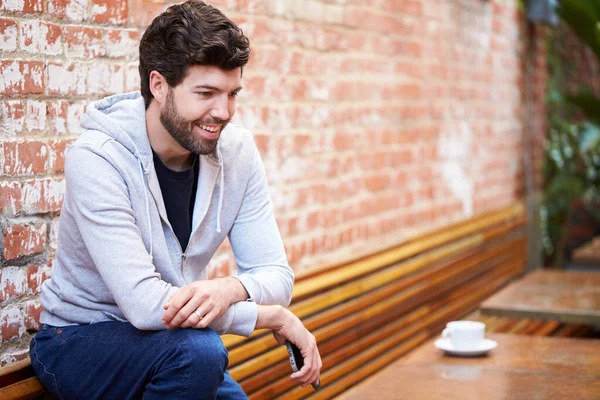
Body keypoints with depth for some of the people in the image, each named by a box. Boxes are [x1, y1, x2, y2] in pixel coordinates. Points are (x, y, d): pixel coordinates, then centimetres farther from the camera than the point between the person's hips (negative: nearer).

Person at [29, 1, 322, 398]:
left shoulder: (237, 150, -7)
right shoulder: (96, 158, -24)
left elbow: (276, 275, -7)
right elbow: (145, 305, -31)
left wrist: (231, 288, -31)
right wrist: (275, 316, -24)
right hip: (80, 341, -5)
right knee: (198, 349, -31)